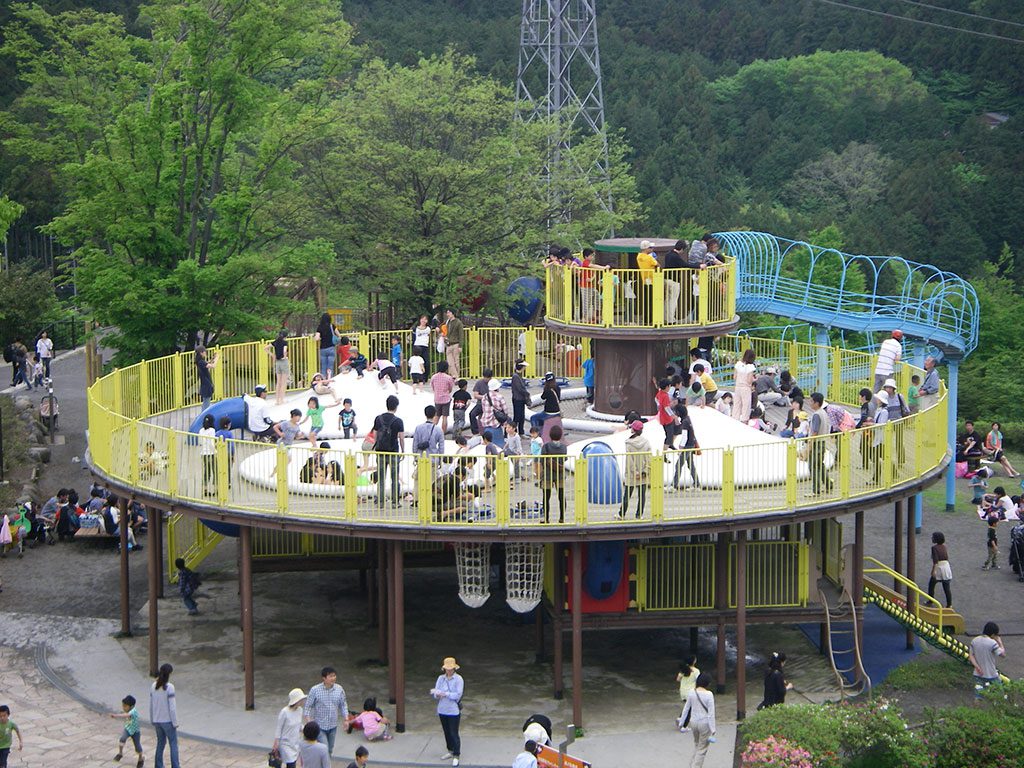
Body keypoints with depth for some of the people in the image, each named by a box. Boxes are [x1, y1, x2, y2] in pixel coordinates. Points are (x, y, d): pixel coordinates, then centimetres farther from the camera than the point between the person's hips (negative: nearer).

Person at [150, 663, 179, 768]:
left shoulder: (154, 687, -1)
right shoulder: (169, 687, -19)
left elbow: (151, 705, 6)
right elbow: (172, 707, -17)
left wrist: (152, 720, 17)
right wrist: (175, 723, -9)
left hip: (157, 720, 5)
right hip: (168, 720, -5)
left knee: (160, 743, 18)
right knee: (173, 744, 7)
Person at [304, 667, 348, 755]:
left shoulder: (339, 689, -4)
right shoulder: (315, 690, -15)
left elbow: (343, 705, 8)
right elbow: (308, 706, -8)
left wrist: (345, 718, 1)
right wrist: (308, 721, -15)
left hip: (333, 726, 4)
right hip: (319, 726, -4)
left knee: (330, 750, 15)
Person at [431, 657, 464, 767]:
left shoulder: (458, 679, -9)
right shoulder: (441, 678, 5)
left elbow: (458, 695, -15)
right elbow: (435, 693, 2)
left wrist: (444, 694, -18)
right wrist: (437, 693, -22)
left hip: (454, 711, -5)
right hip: (442, 710, 5)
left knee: (454, 733, -5)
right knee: (447, 732, 16)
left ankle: (456, 756, 1)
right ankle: (450, 751, 32)